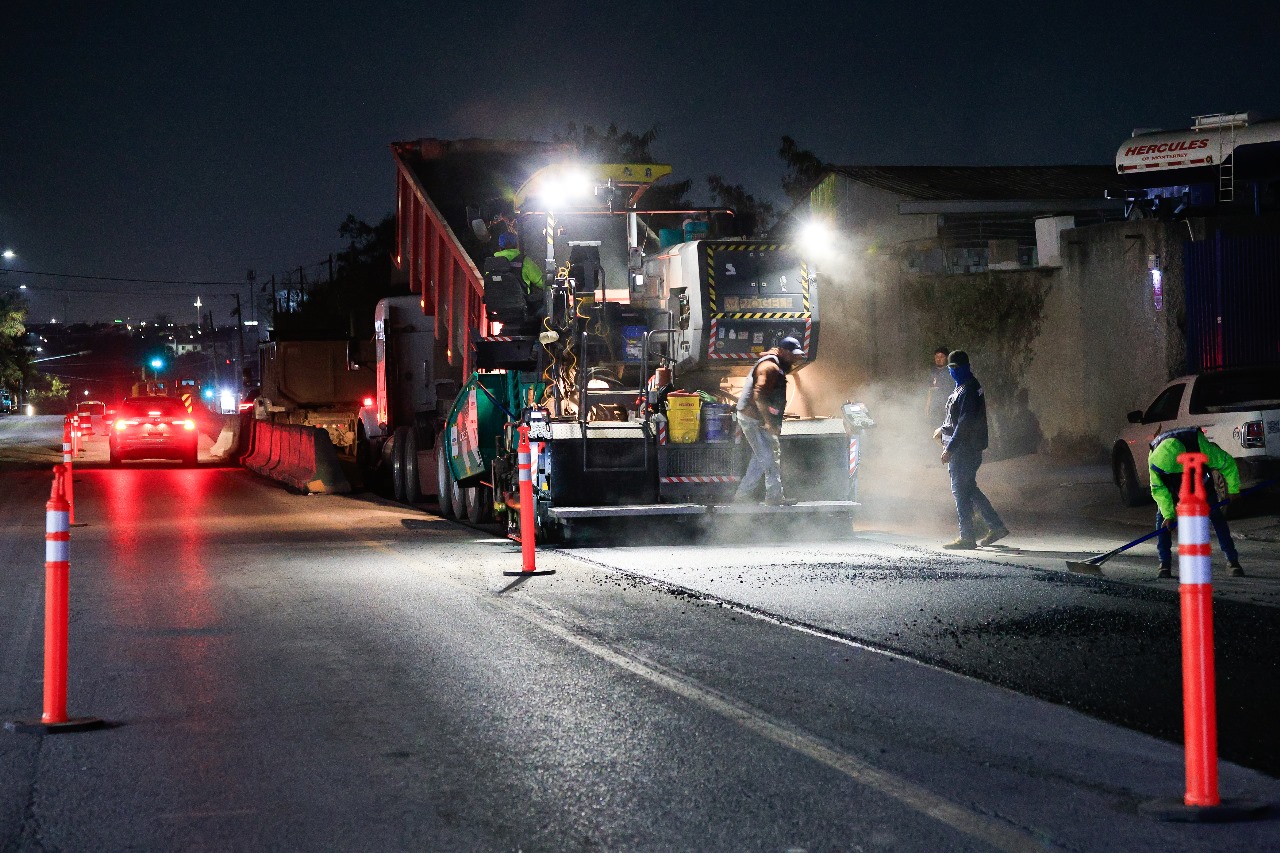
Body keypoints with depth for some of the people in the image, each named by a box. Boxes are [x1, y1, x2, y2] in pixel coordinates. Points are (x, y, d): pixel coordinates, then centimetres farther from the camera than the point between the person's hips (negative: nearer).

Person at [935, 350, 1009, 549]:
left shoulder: (968, 390, -17)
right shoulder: (962, 387, 15)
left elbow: (965, 422, -22)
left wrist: (950, 448, -22)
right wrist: (943, 429, 19)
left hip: (965, 449, -10)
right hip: (967, 448, 10)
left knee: (961, 490, -5)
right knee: (969, 489, 16)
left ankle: (967, 538, 0)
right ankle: (997, 527, 18)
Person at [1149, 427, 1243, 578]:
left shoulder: (1200, 445, -42)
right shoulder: (1155, 457, -36)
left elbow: (1227, 463, -25)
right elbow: (1158, 489, -24)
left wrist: (1232, 490, -14)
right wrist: (1168, 514, -28)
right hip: (1173, 486, 1)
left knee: (1215, 515, -10)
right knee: (1162, 518, -13)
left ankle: (1233, 561, -5)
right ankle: (1165, 564, -7)